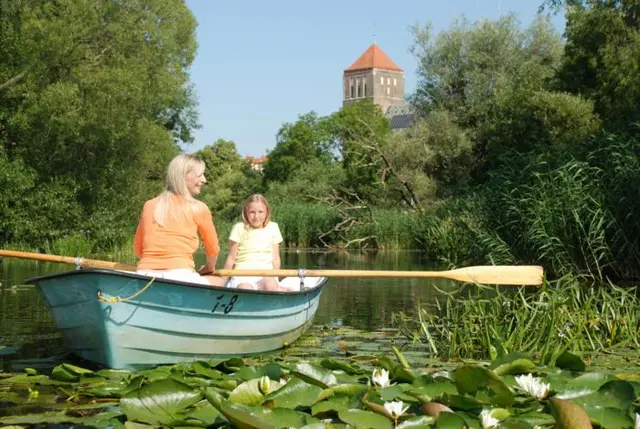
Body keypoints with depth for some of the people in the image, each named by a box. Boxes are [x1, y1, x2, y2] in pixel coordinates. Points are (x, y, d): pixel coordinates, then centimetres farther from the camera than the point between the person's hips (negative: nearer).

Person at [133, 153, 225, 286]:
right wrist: (208, 269, 36)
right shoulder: (199, 208, 4)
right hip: (179, 278, -4)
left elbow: (138, 249, 19)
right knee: (220, 282, 21)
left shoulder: (149, 205, 14)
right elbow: (213, 250, 16)